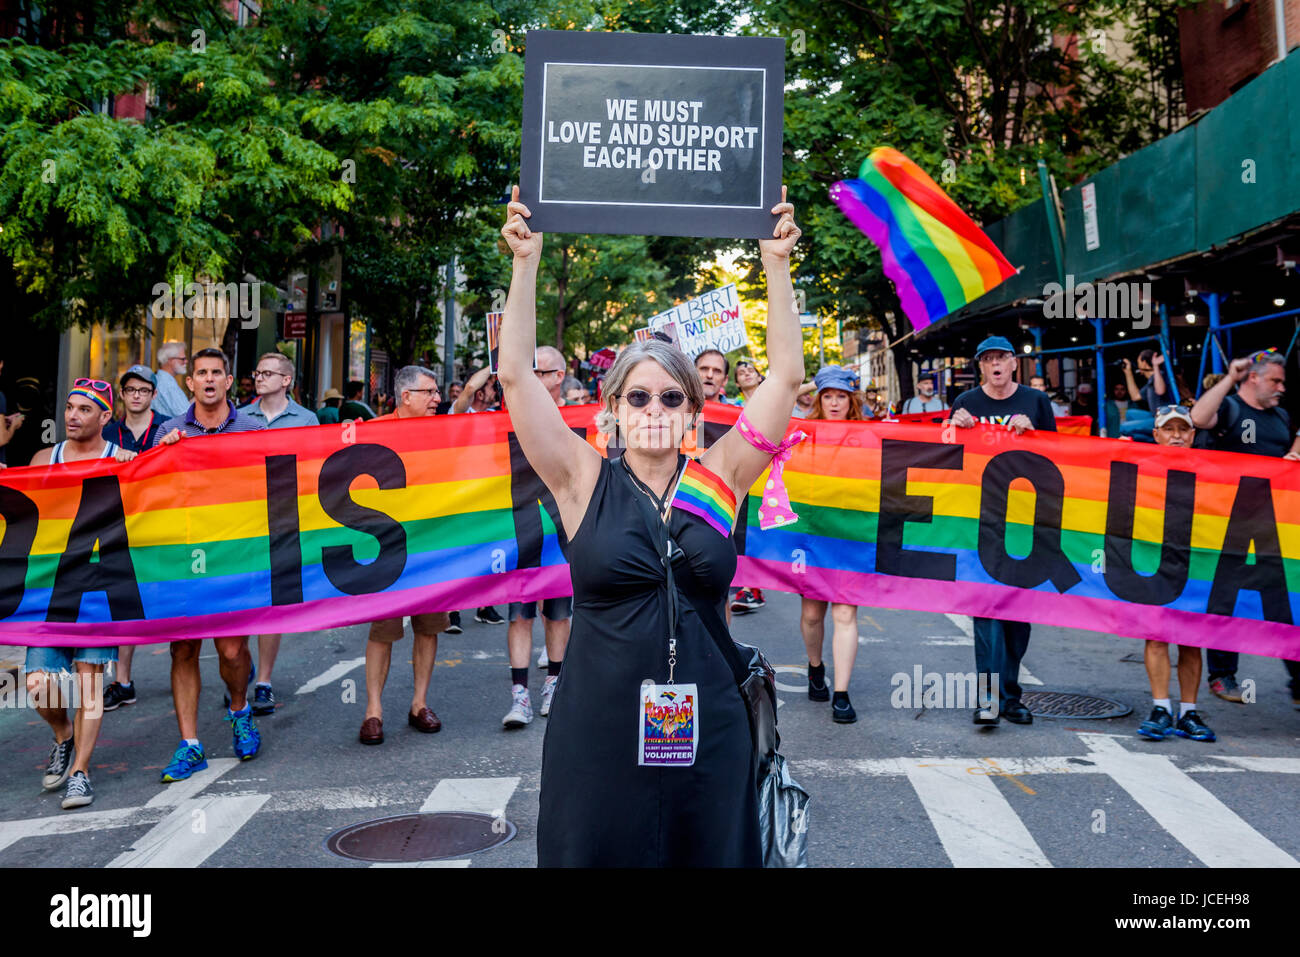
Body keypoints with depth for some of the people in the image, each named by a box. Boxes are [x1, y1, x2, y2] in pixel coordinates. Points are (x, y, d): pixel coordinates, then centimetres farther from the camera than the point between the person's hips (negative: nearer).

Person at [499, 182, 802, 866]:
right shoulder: (585, 483, 0)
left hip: (707, 741, 2)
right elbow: (515, 375, -5)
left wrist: (776, 265, -1)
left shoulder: (718, 481, 3)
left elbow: (787, 375, 2)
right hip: (597, 742, -1)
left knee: (710, 856, 12)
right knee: (597, 854, 8)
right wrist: (526, 262, -8)